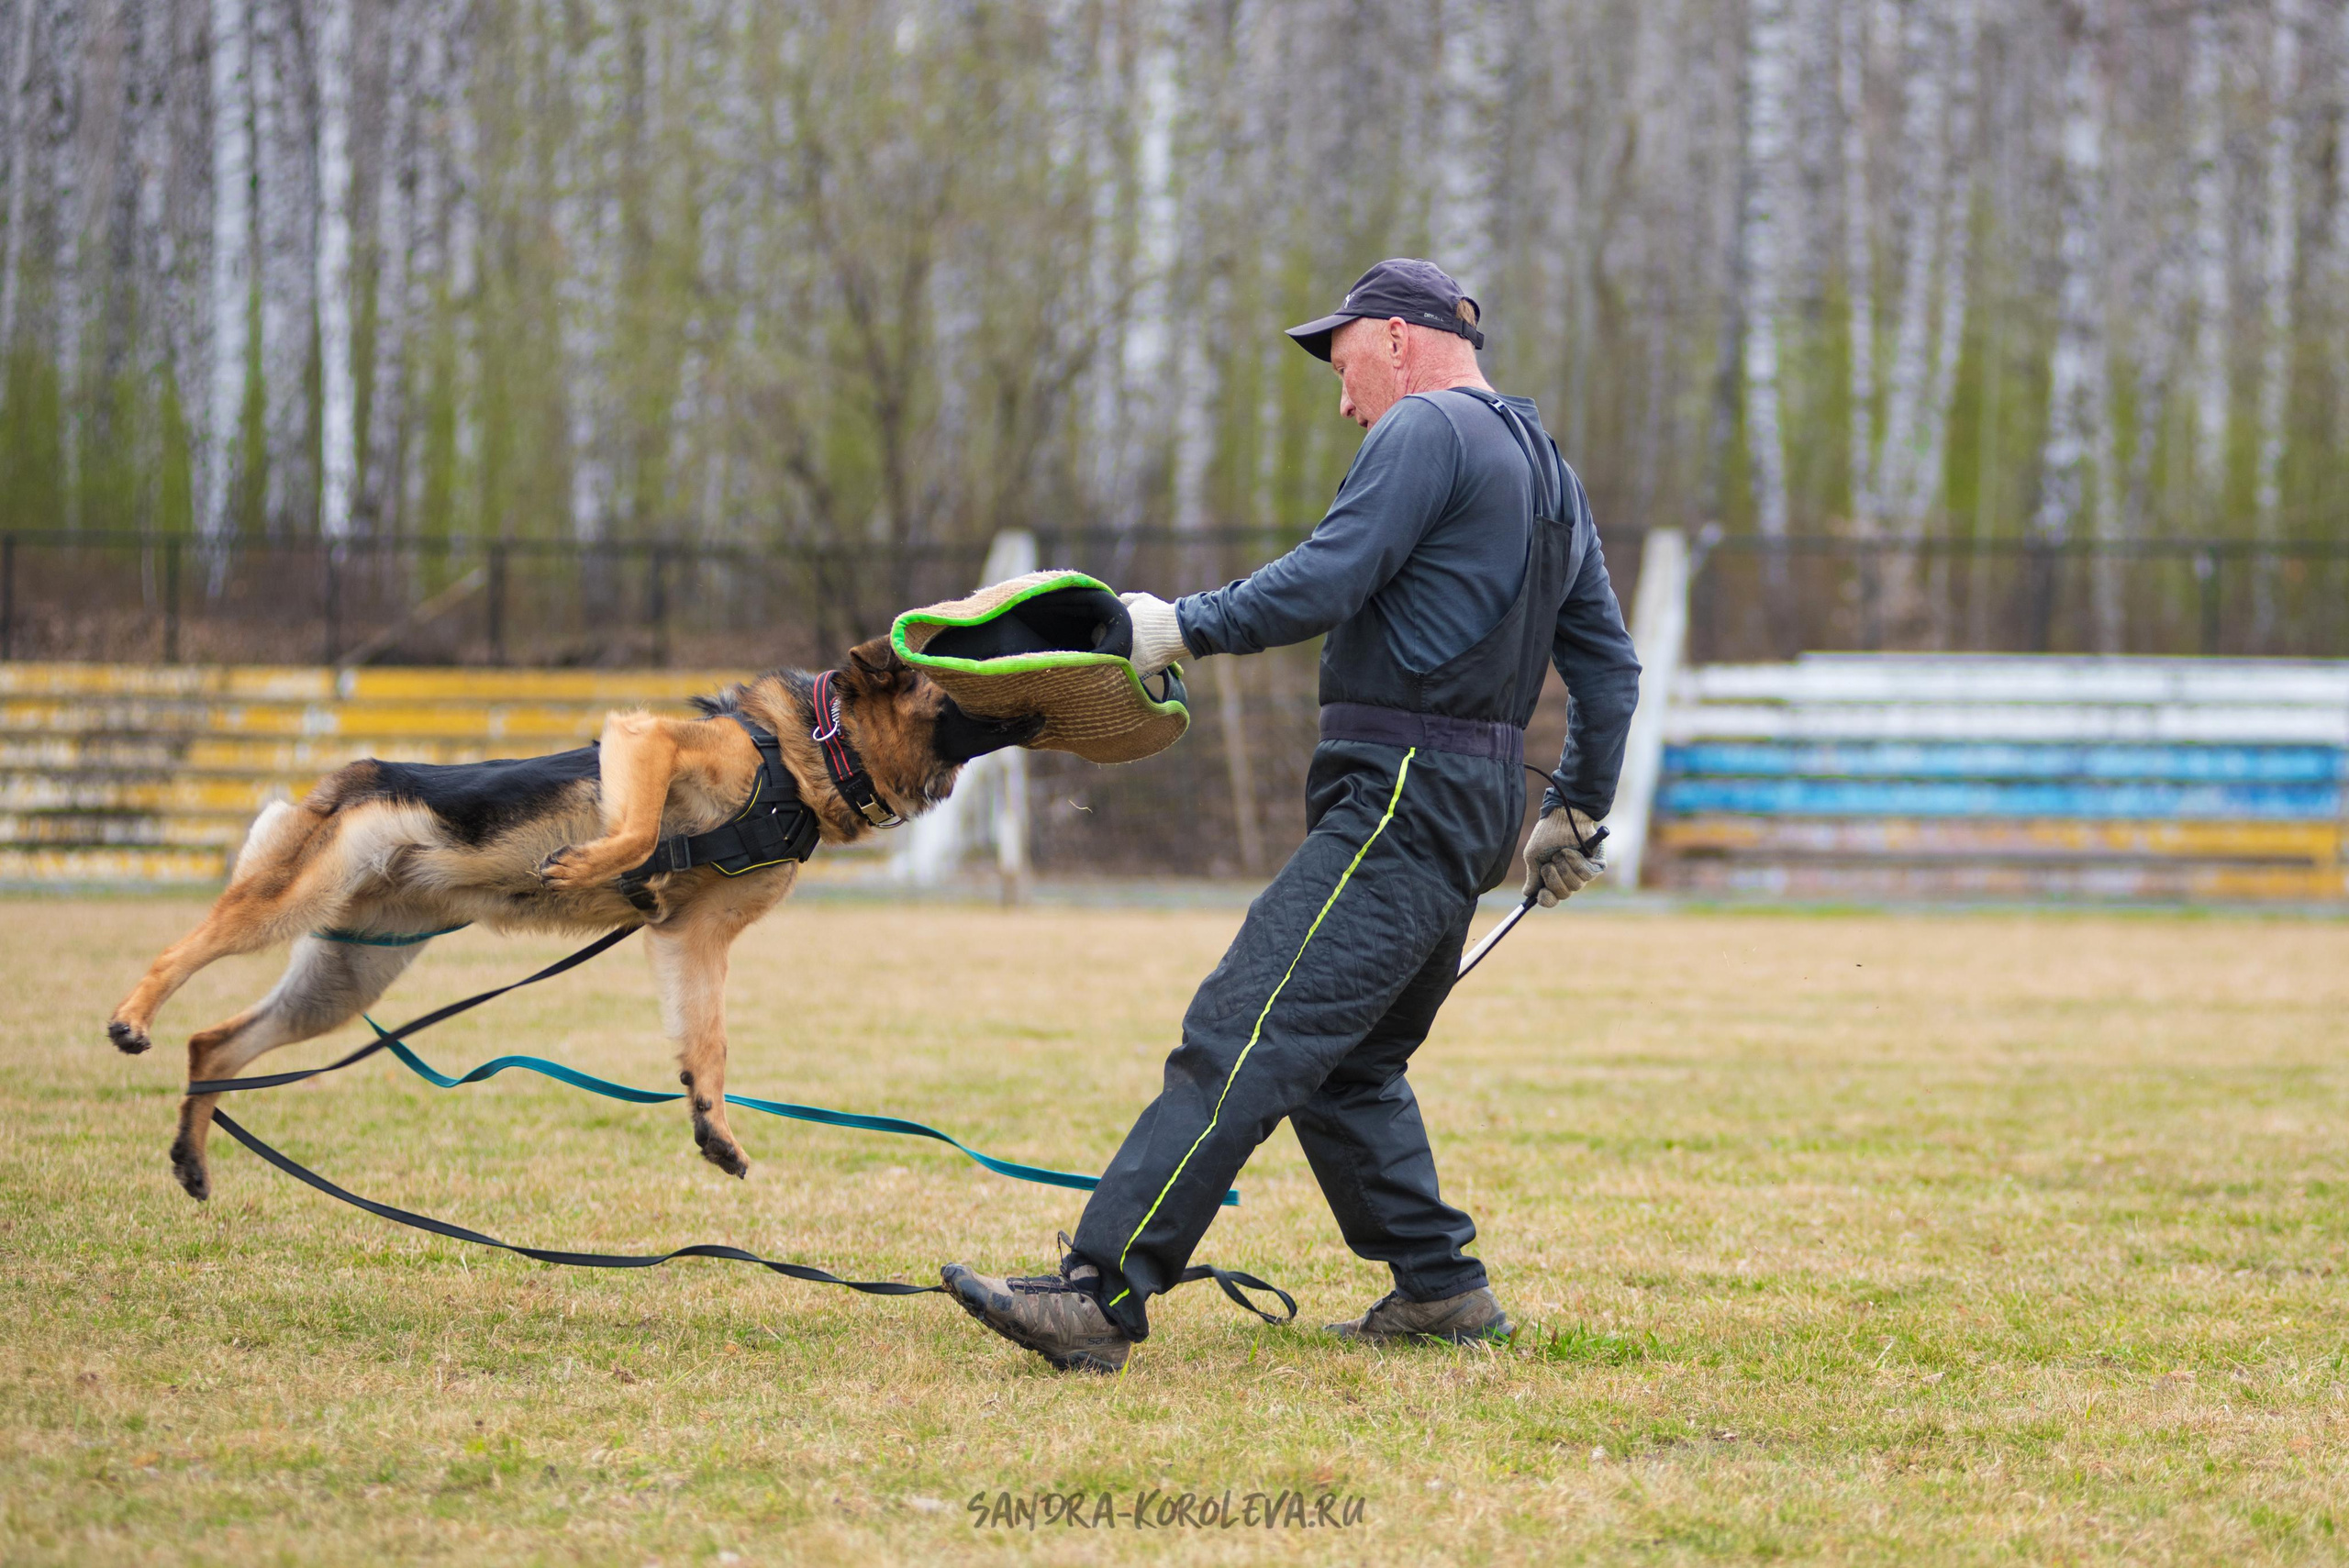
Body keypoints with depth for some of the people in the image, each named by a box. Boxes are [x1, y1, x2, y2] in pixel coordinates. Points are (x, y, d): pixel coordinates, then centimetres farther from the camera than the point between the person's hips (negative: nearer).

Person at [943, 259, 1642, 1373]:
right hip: (1474, 813, 10)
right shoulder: (1546, 467, 22)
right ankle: (1441, 1289, 17)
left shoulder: (1426, 430, -7)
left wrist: (1181, 627, -6)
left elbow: (1320, 584, -16)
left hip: (1399, 806, -10)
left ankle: (1100, 1297, -24)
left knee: (1241, 1040, -16)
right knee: (1345, 1065, 19)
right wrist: (1577, 813, 31)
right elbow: (1608, 665, 25)